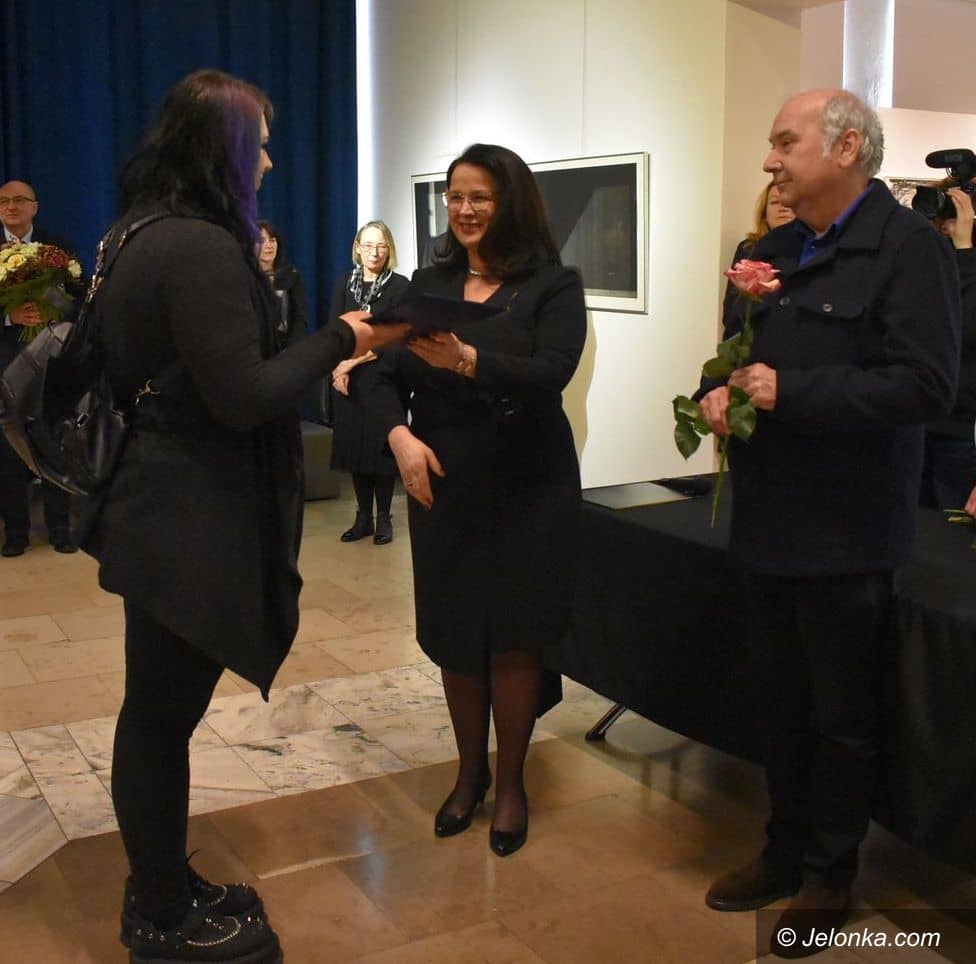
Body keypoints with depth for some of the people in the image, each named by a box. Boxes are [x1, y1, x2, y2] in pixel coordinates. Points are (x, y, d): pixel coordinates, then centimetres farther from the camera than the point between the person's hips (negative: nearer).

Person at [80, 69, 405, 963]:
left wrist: (253, 285, 14)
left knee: (158, 712, 17)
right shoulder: (203, 247, -20)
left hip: (162, 505, 10)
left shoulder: (148, 235, 11)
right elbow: (244, 397, -23)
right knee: (162, 716, 3)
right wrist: (338, 339, -11)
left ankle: (163, 891, 33)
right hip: (188, 520, -10)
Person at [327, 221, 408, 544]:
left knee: (381, 446, 0)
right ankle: (363, 517, 14)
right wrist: (339, 368, -12)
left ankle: (384, 518, 9)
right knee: (354, 444, 5)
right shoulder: (344, 283, 10)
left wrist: (355, 360, -11)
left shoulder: (399, 286, -2)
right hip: (348, 379, 3)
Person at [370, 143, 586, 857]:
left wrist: (466, 360, -36)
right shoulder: (429, 284, 7)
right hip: (442, 486, 3)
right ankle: (471, 771, 29)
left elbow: (551, 375, -21)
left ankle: (512, 782, 23)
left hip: (526, 489, -3)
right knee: (453, 636, 9)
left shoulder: (553, 286, -5)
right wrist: (400, 435, -17)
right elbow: (388, 375, 3)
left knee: (513, 638, 5)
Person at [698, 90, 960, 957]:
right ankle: (785, 852, 34)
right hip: (768, 521, 7)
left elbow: (927, 384, -20)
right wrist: (718, 392, -3)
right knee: (779, 704, 17)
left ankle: (830, 877, 26)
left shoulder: (908, 249, -11)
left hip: (847, 533, -7)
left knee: (842, 716, 8)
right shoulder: (769, 254, 13)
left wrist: (791, 393, -21)